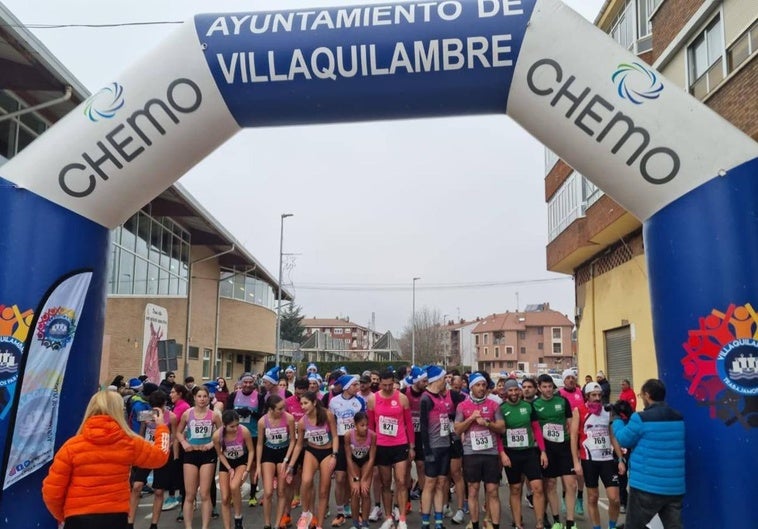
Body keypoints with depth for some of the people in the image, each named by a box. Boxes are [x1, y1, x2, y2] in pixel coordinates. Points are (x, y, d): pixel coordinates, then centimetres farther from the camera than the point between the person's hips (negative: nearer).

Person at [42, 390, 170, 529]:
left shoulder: (72, 446, -8)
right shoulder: (130, 444, -5)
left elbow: (51, 491, -6)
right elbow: (160, 455, 11)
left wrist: (61, 515, 14)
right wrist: (161, 427, 27)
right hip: (116, 517, 1)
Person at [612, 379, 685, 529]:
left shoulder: (641, 418, -14)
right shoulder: (680, 418, 6)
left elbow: (623, 440, -1)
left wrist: (617, 420, 15)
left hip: (647, 486, -5)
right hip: (676, 487, 5)